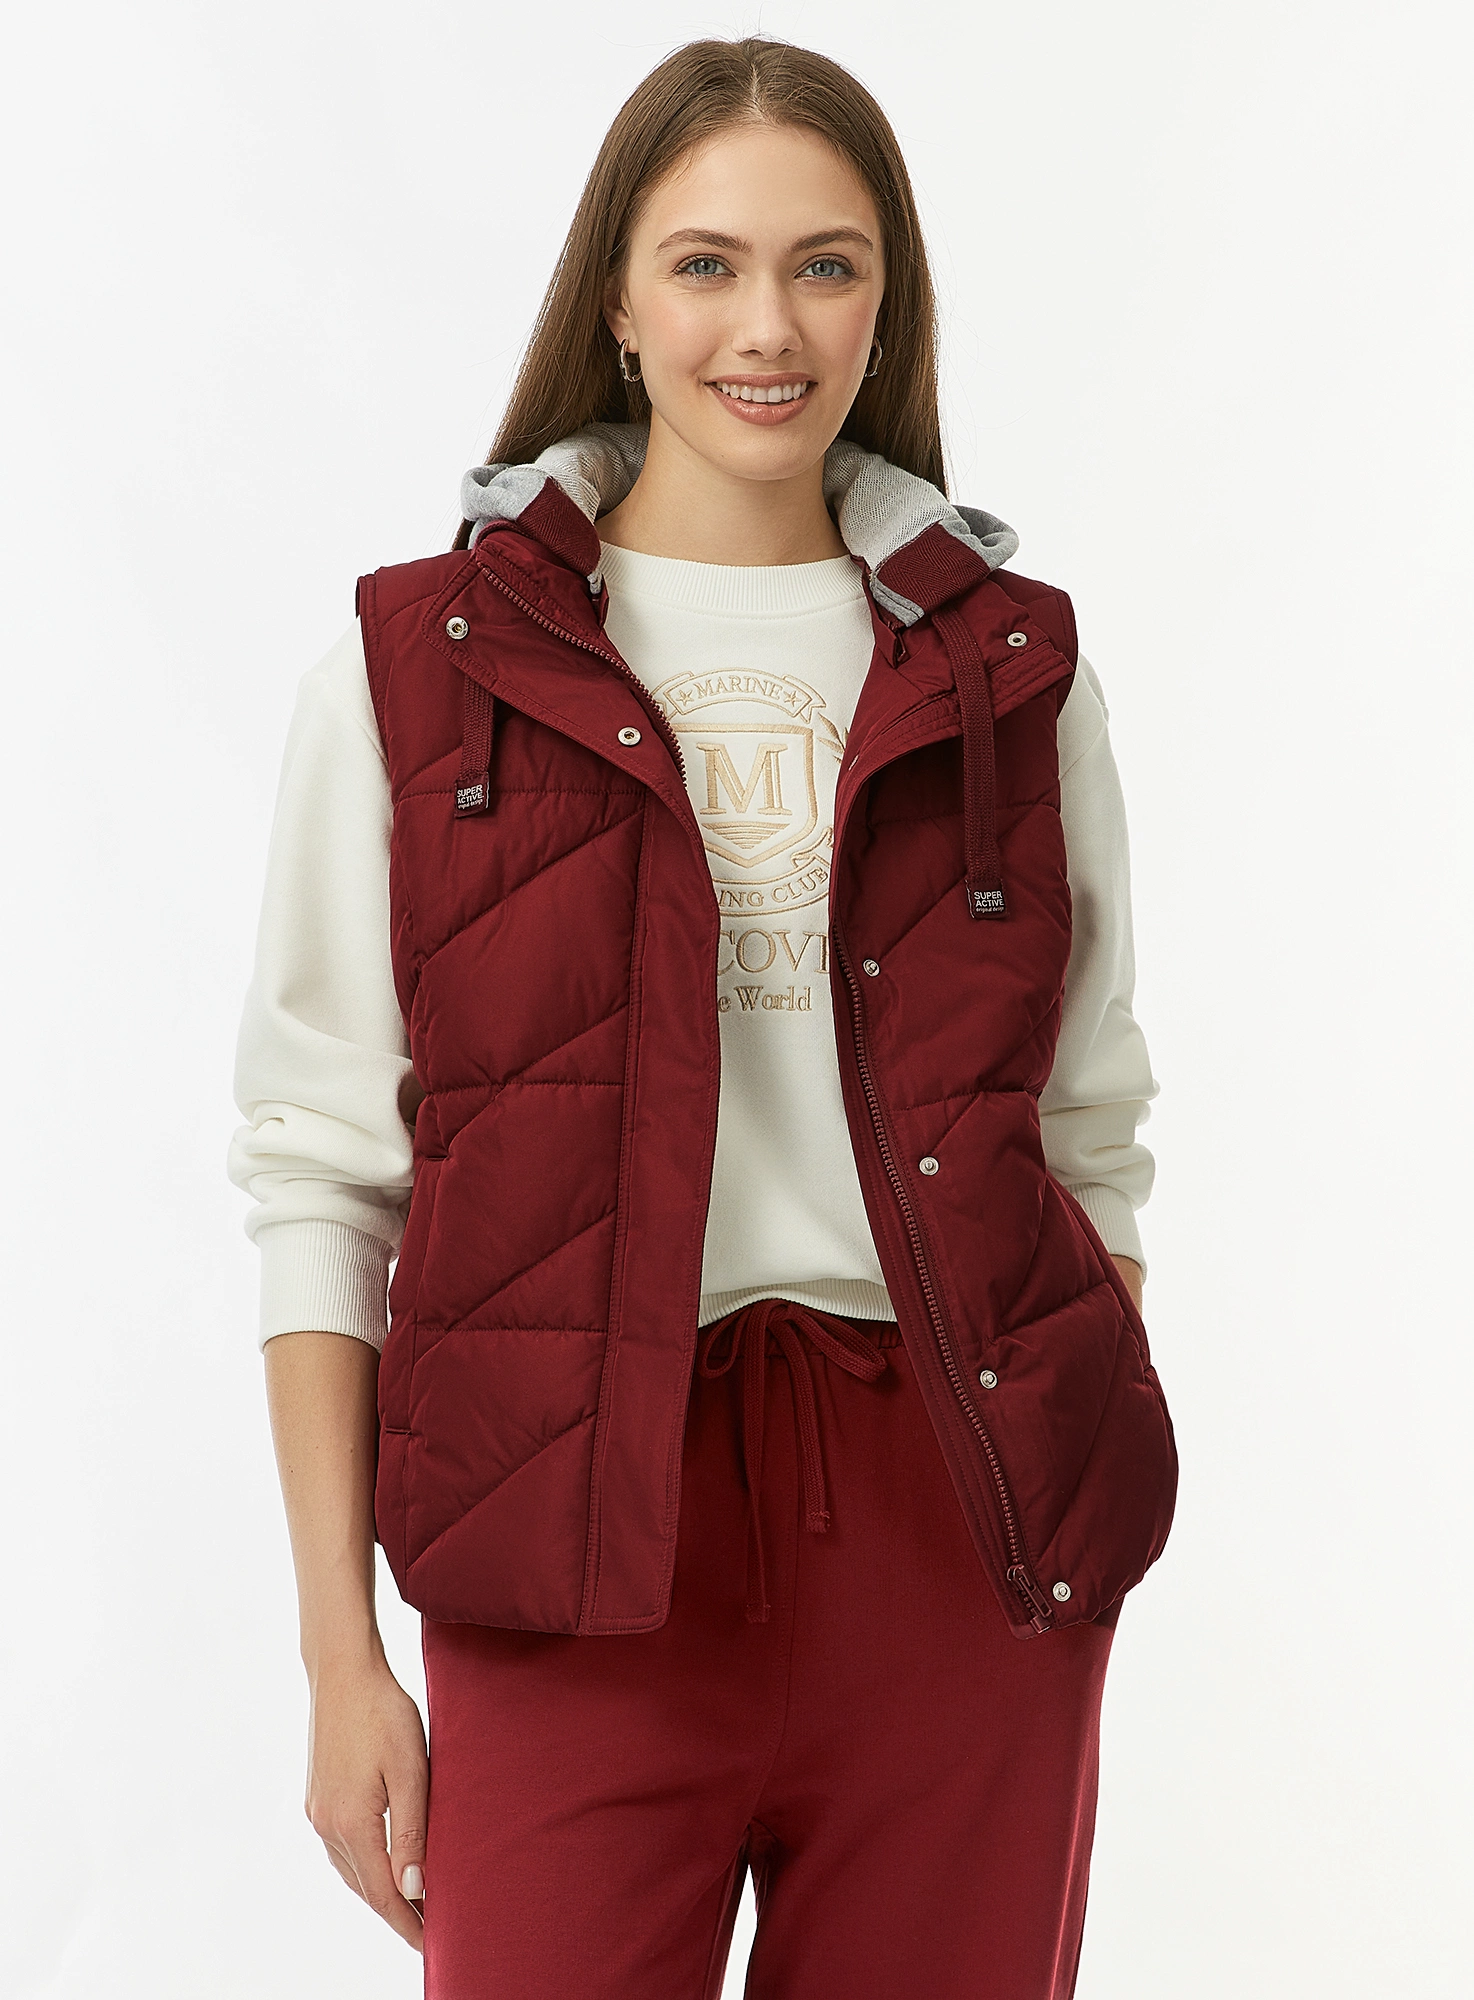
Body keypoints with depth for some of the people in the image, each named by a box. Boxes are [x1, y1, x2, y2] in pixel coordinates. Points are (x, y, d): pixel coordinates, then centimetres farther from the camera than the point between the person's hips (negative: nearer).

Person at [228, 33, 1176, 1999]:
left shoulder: (1012, 668, 8)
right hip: (577, 1552, -2)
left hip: (963, 1542, 2)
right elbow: (321, 1168, 1)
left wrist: (1085, 1555, 7)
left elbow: (1085, 1140, 12)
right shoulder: (419, 664, 2)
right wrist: (341, 1650, -3)